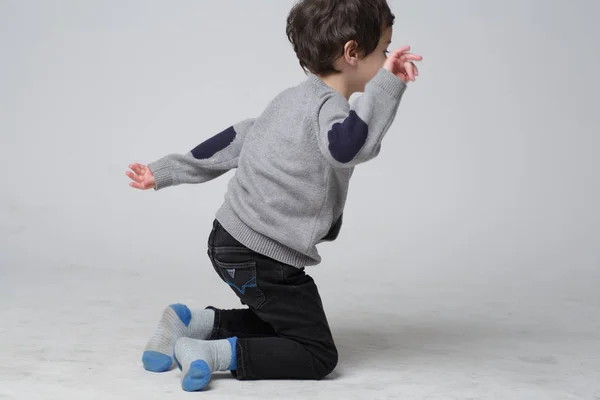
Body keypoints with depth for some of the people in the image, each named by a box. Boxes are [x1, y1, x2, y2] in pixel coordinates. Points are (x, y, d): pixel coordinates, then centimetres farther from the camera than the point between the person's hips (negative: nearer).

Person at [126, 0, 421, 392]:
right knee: (319, 354, -1)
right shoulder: (330, 105, -17)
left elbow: (234, 139, 16)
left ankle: (192, 321, 15)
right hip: (263, 259, -10)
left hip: (229, 240, 10)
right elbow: (347, 147, -40)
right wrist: (385, 84, -40)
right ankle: (216, 355, -12)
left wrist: (165, 172, 20)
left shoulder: (293, 97, 11)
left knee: (280, 323, 27)